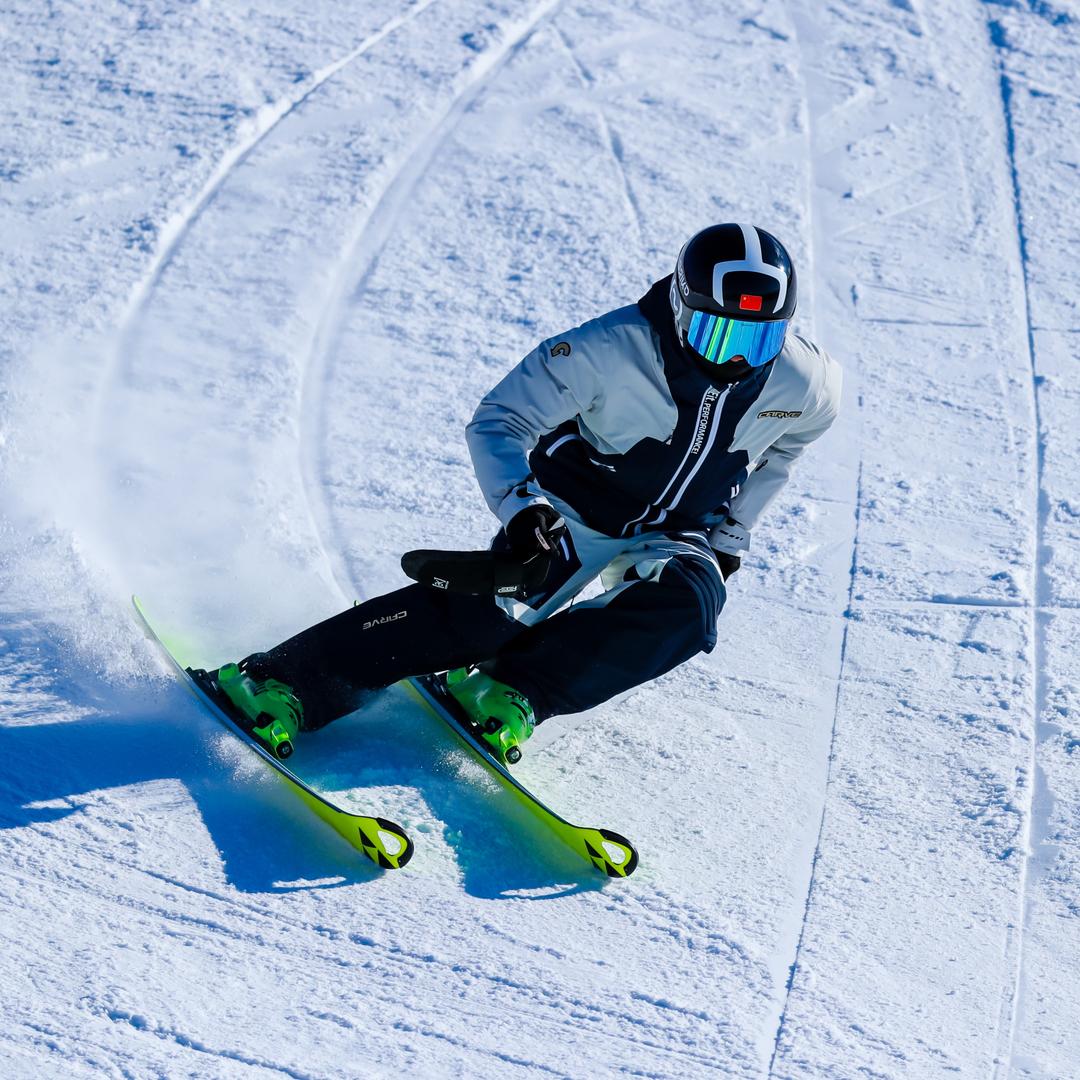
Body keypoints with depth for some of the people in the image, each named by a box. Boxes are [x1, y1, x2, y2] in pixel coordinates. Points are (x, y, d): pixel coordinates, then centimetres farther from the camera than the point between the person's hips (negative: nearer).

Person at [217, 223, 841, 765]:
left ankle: (514, 691, -25)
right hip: (573, 513, -3)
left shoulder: (807, 385, -14)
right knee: (493, 605, -28)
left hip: (674, 535, 3)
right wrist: (519, 504, -37)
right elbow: (498, 423, -19)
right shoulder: (612, 349, -25)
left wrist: (732, 537, 10)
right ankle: (284, 682, -30)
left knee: (686, 607, -32)